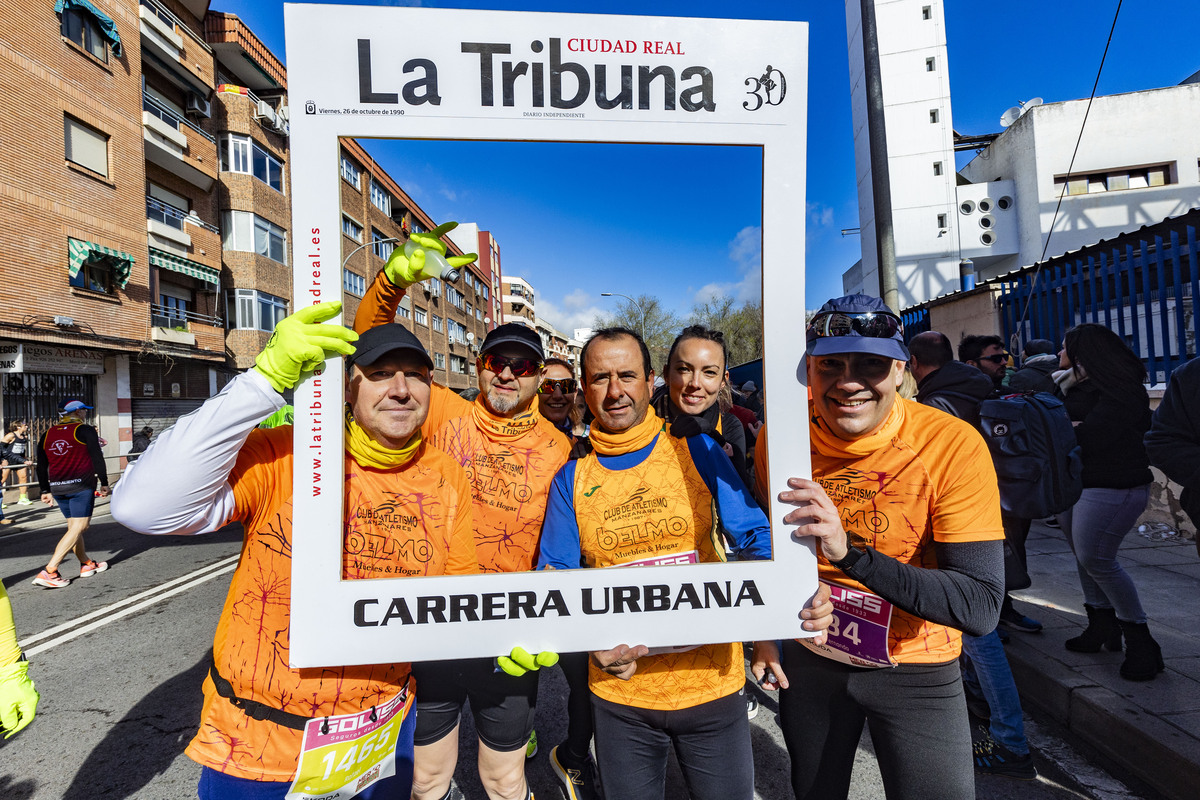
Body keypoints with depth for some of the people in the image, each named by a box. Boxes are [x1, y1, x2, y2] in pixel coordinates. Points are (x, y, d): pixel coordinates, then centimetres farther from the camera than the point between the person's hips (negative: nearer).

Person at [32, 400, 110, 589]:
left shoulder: (47, 435, 12)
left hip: (57, 488, 7)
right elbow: (97, 459, -9)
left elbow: (41, 466, 15)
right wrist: (104, 483, -1)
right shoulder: (85, 431, -5)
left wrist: (45, 490, 21)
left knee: (74, 526, 16)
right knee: (77, 529, -6)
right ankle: (49, 572, -14)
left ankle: (86, 564, 23)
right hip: (81, 486, -7)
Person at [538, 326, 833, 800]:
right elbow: (555, 577, -3)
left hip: (713, 681, 0)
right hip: (619, 689, 1)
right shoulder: (572, 478, -4)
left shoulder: (697, 451, -7)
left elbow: (755, 536, -6)